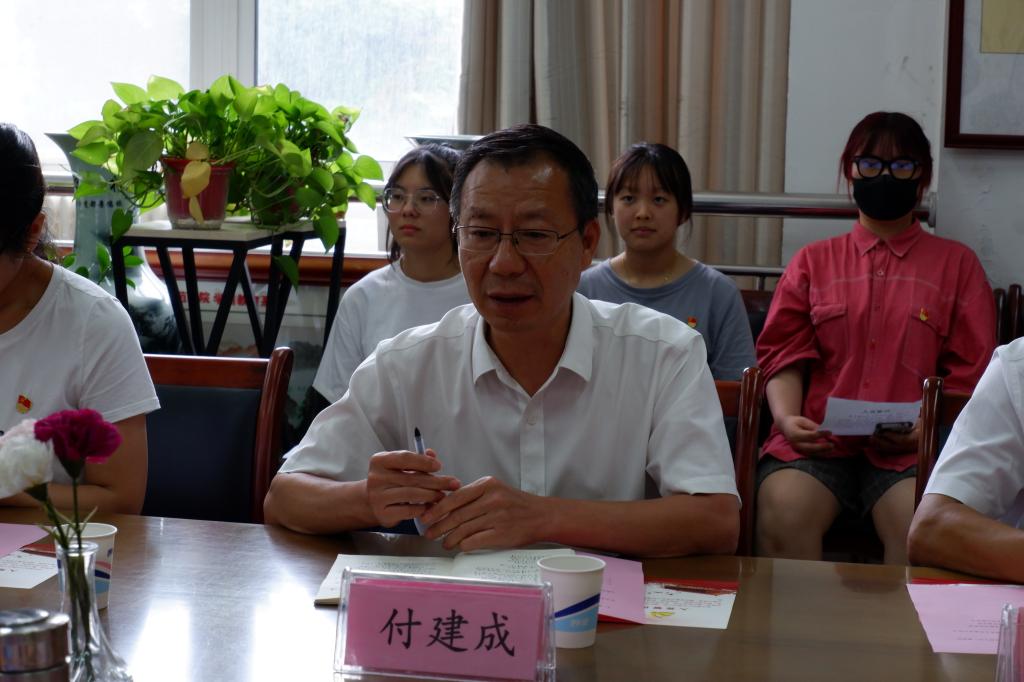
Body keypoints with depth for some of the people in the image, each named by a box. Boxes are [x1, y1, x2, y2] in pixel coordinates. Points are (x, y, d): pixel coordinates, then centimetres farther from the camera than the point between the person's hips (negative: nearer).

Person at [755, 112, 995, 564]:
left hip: (910, 450, -1)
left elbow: (970, 374, 11)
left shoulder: (957, 264, 17)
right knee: (781, 511, -31)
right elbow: (785, 355, 14)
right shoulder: (813, 262, 21)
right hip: (818, 439, 1)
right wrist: (787, 416, -6)